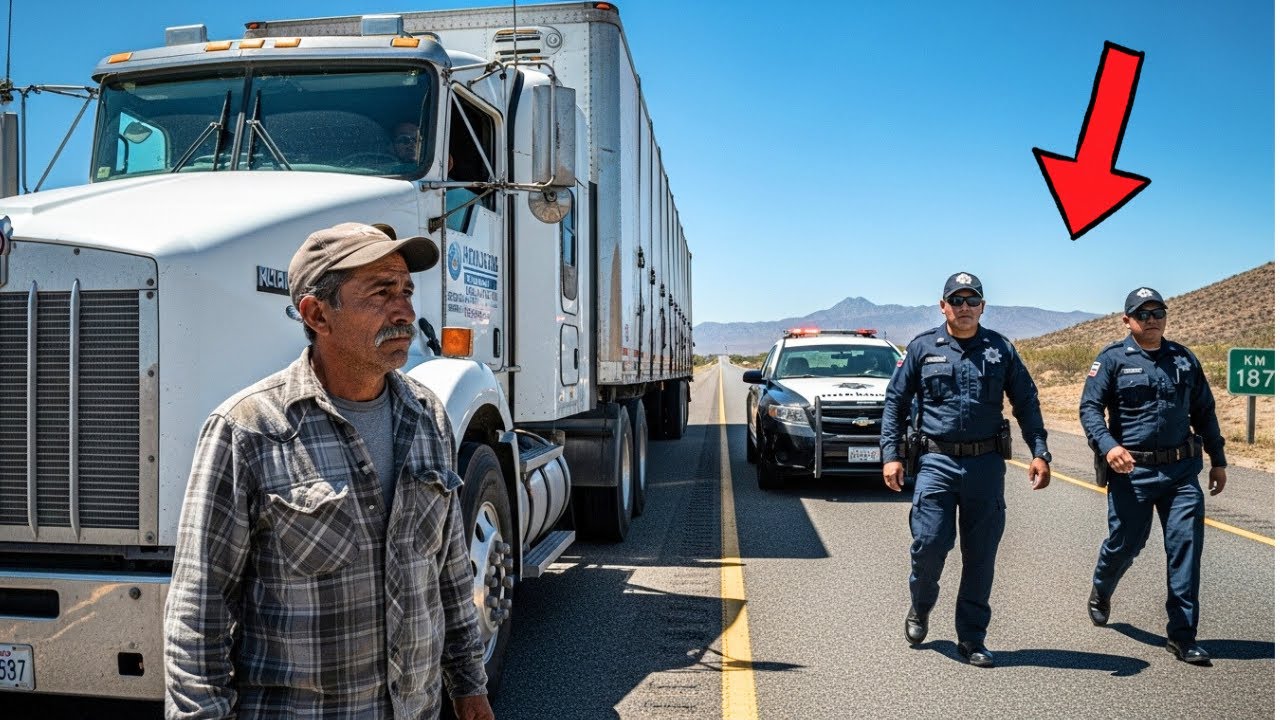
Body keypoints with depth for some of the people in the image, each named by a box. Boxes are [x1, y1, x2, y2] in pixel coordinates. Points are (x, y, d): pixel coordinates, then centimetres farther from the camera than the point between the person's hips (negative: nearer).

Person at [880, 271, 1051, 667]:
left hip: (986, 464, 2)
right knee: (929, 543, -9)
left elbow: (1026, 404, 11)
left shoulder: (1001, 349, 8)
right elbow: (895, 402, 6)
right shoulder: (923, 347, 4)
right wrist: (890, 454, -2)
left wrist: (1040, 453, 1)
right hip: (936, 461, -1)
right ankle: (920, 608, 23)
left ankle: (972, 638, 19)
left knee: (981, 555, 6)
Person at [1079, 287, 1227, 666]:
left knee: (1187, 544, -3)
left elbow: (1204, 412, 18)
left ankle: (1182, 635, 6)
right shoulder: (1112, 359, -2)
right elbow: (1090, 407, -9)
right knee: (1124, 542, 7)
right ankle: (1100, 593, 39)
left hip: (1182, 470, 3)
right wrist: (1107, 446, -25)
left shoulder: (1184, 359, 11)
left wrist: (1218, 461, 18)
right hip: (1131, 470, -3)